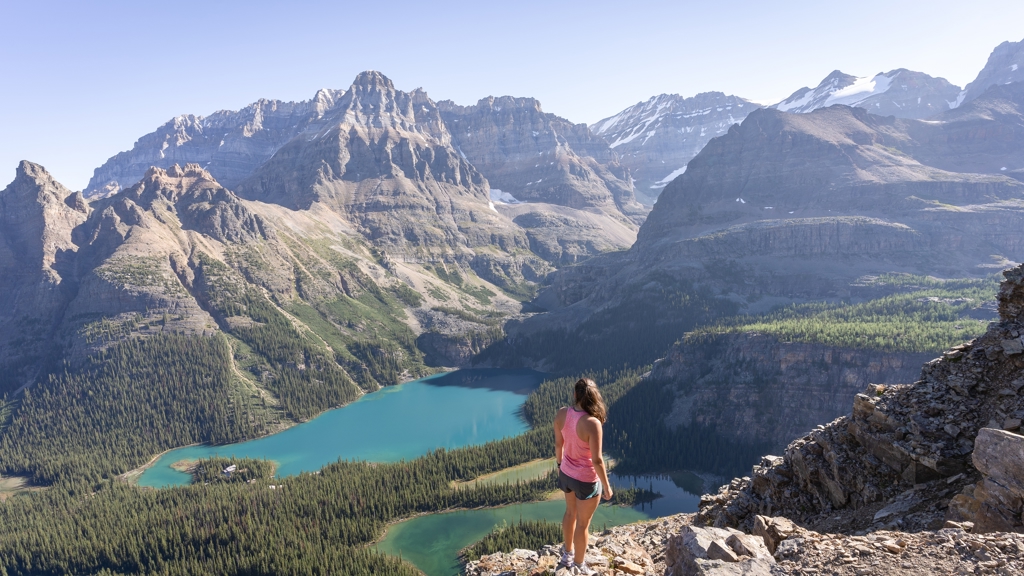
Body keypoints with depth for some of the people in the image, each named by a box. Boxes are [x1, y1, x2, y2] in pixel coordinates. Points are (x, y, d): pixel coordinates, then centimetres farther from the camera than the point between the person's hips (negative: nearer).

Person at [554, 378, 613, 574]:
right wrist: (606, 486, -11)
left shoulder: (562, 414, -14)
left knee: (570, 512, 30)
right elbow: (597, 460, -25)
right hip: (586, 480, -6)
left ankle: (568, 554, 50)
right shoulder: (592, 423, -32)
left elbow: (558, 444, 0)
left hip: (566, 473, 6)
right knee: (583, 523, 16)